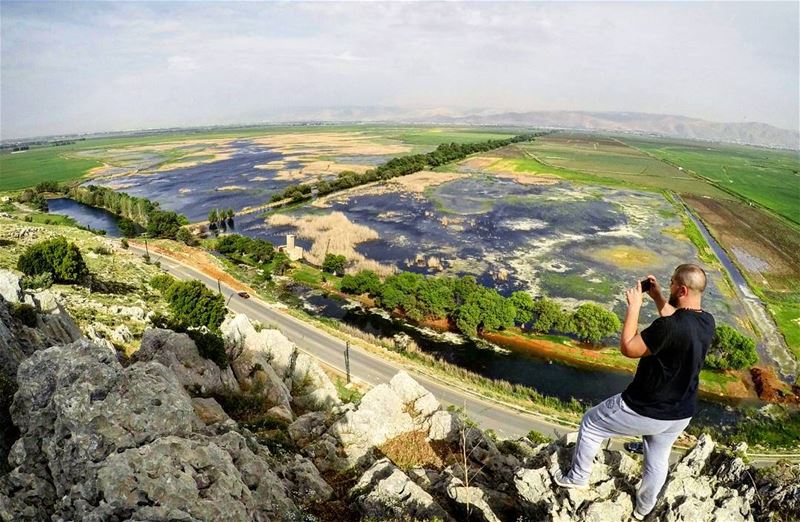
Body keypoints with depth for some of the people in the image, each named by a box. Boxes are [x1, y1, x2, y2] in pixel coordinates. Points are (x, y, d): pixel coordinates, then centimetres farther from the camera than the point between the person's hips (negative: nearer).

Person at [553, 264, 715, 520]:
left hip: (645, 411, -7)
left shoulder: (671, 326, -33)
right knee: (658, 460, 30)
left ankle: (577, 478, 34)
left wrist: (634, 306, -19)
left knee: (590, 423, 16)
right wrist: (657, 297, 8)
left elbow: (628, 347, -24)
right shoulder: (707, 321, -7)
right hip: (681, 414, 8)